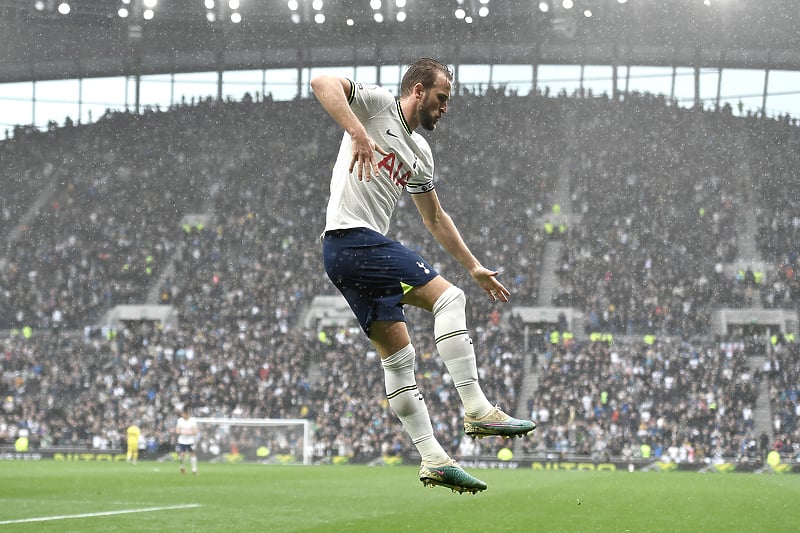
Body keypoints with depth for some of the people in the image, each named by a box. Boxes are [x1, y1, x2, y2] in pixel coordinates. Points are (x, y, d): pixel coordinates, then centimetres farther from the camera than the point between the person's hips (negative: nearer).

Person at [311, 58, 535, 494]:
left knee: (398, 358, 5)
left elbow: (435, 219, 33)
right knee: (448, 297, -16)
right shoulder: (377, 103, -1)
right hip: (353, 238, -9)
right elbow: (322, 83, -18)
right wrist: (359, 134, -30)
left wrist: (474, 267, 32)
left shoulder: (420, 153, 23)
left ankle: (432, 458, 5)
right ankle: (476, 409, -19)